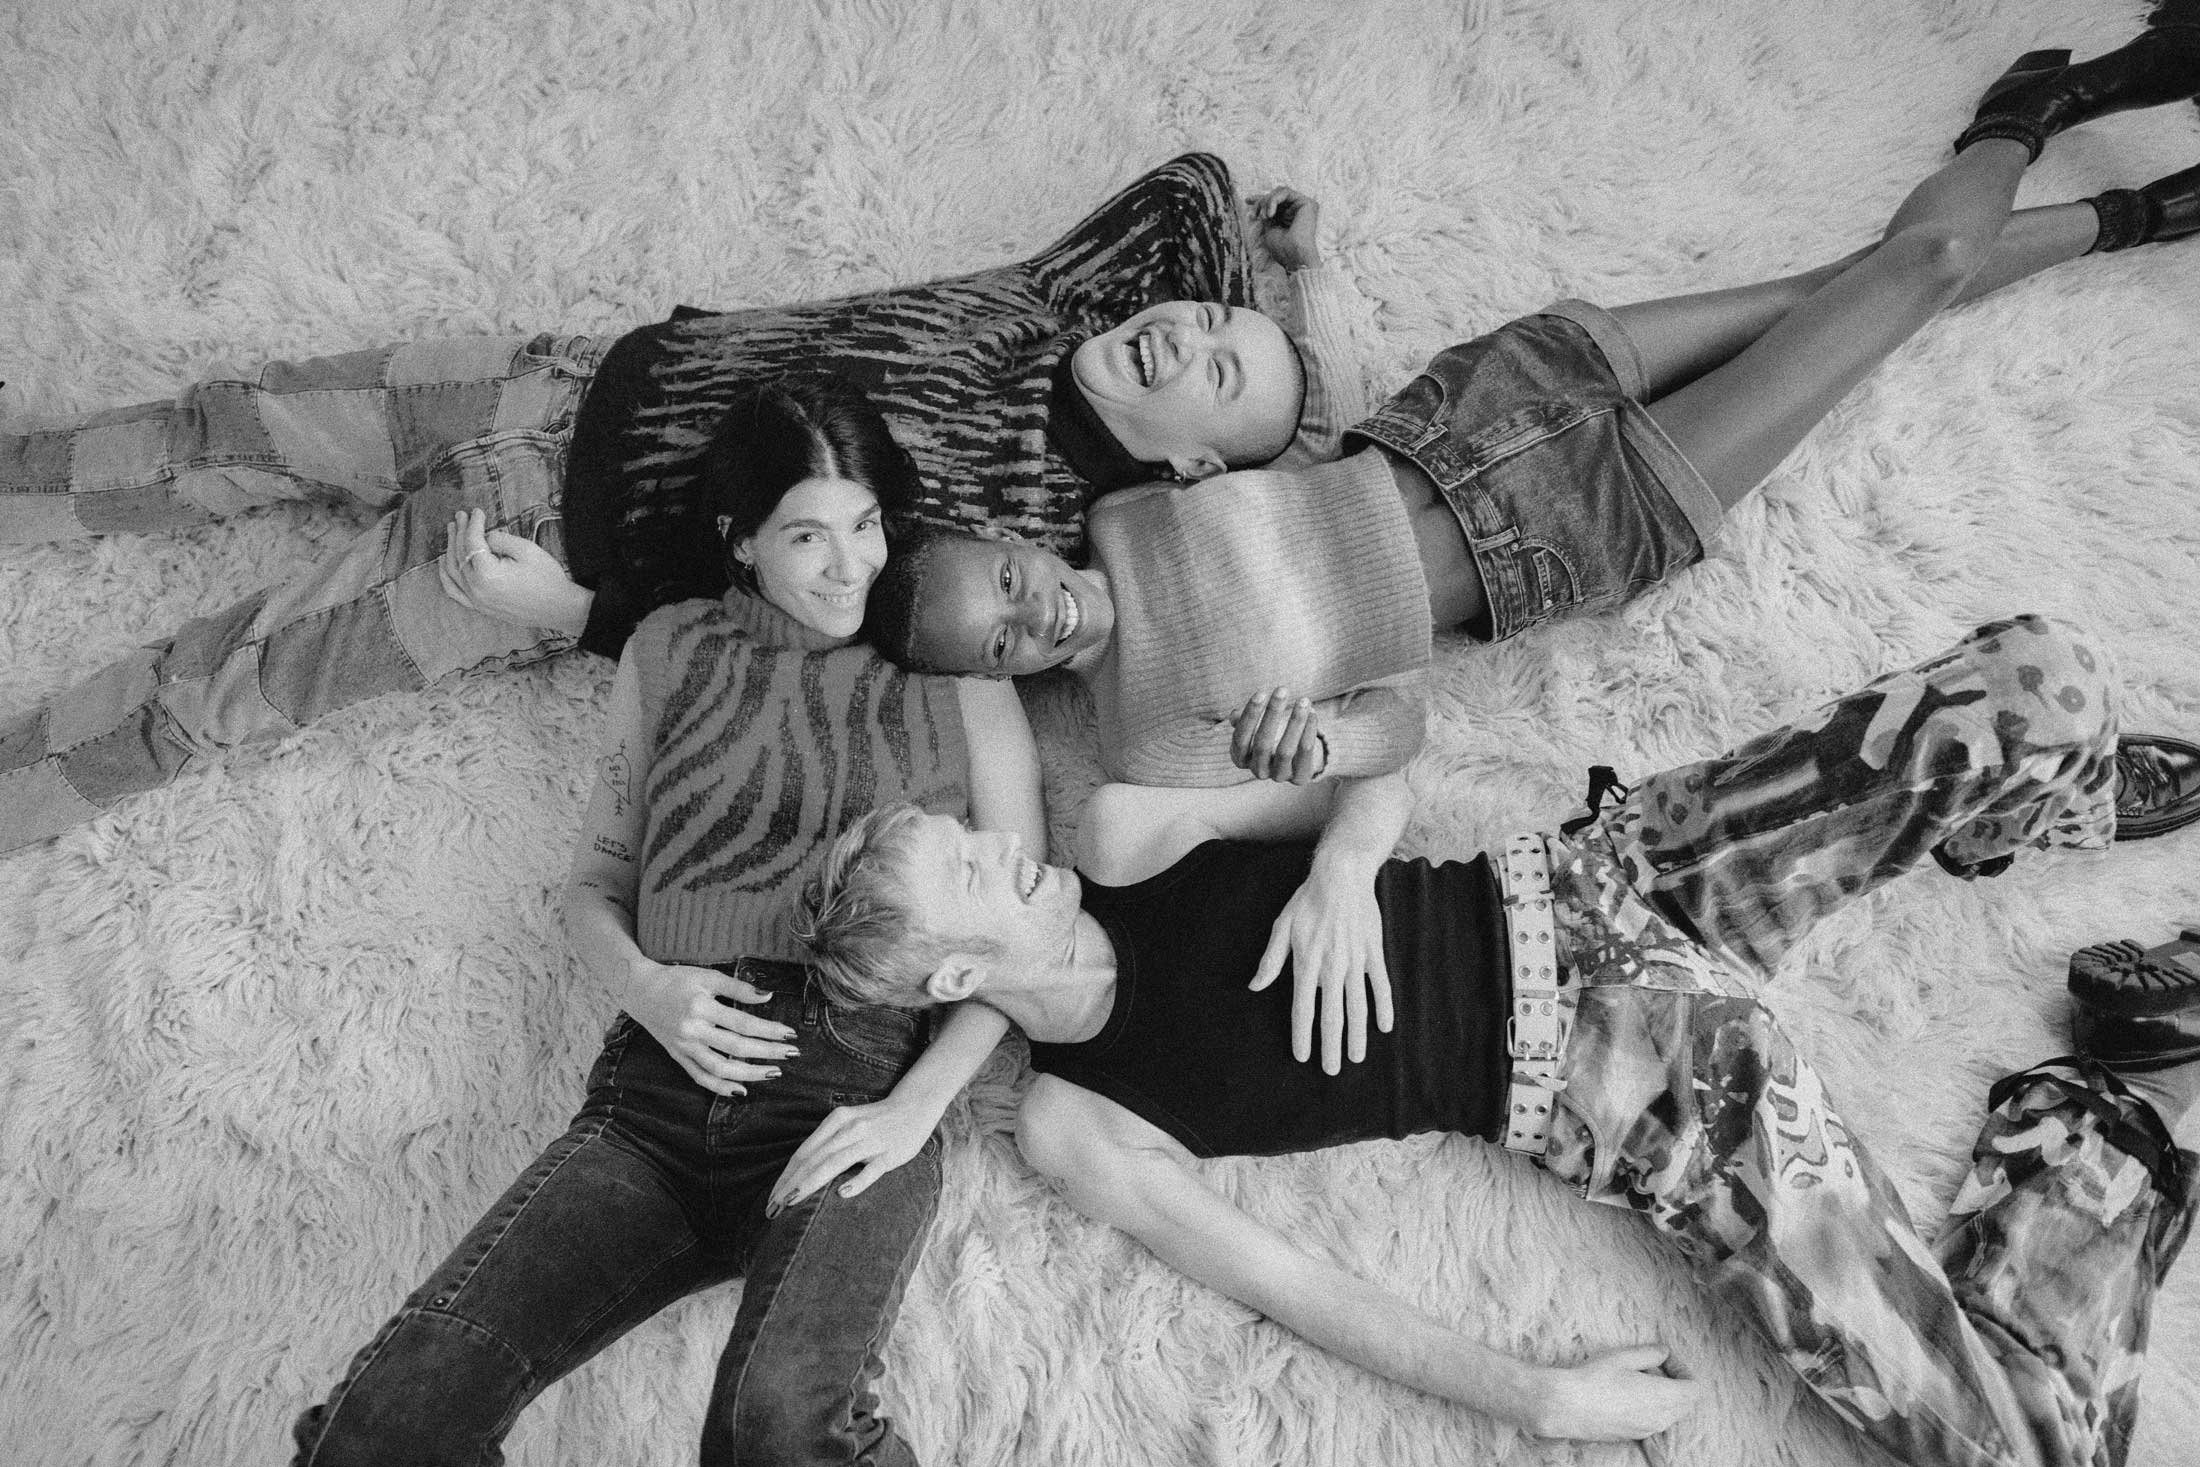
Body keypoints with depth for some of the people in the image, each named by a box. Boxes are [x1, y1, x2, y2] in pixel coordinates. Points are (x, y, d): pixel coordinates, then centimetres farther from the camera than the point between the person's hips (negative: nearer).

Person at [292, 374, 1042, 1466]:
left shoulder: (957, 677, 9)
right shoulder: (669, 652, 16)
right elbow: (593, 886, 18)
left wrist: (918, 1105, -8)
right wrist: (645, 987, -5)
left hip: (853, 1094, -2)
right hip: (656, 1093, 3)